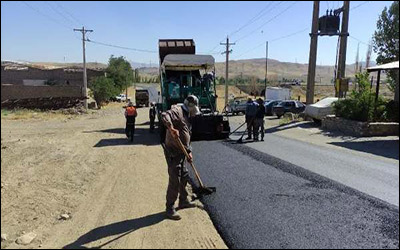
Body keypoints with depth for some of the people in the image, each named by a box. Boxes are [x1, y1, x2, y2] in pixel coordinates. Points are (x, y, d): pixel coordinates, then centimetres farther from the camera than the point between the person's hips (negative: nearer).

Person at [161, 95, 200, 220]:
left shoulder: (186, 116, 19)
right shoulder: (177, 111, -11)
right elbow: (164, 116, -34)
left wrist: (189, 152, 14)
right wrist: (171, 128, -46)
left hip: (180, 153, 10)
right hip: (173, 153, -10)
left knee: (184, 177, 21)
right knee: (174, 181, -5)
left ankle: (183, 201, 38)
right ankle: (170, 209, 6)